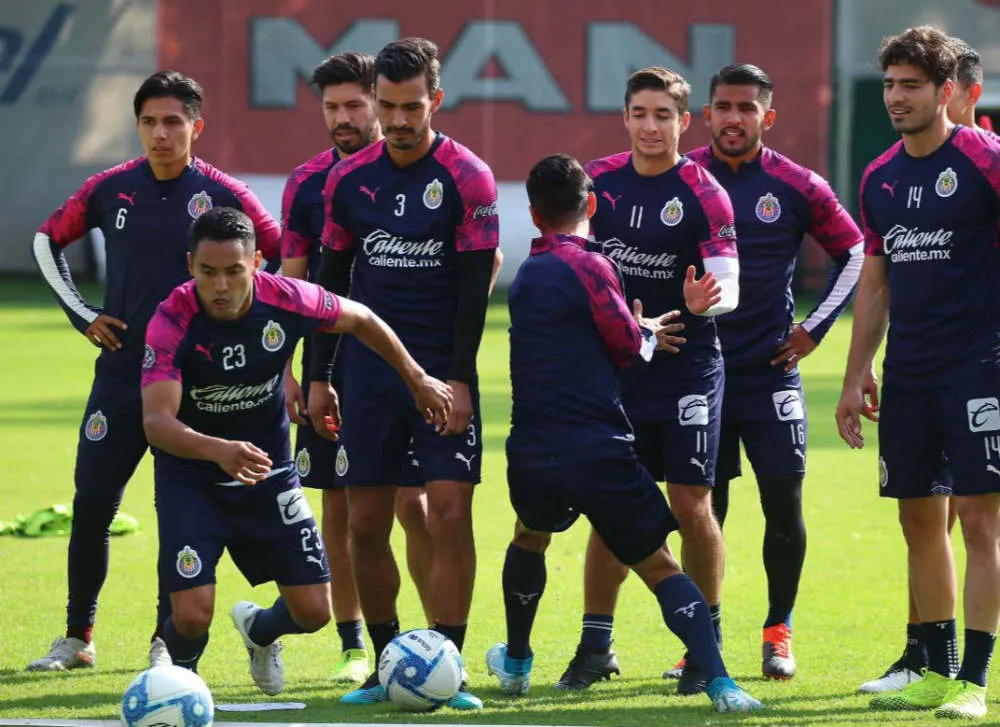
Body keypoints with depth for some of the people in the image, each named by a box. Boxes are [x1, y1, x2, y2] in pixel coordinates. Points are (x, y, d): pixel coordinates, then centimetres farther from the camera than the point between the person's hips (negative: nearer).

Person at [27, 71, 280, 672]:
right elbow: (47, 242, 16)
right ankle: (78, 639, 14)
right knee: (91, 507, 2)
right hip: (120, 373, 2)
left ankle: (168, 643, 11)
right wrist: (83, 316, 8)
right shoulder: (111, 190, 2)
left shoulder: (224, 196, -5)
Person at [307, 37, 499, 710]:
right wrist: (319, 376, 10)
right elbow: (332, 279, 13)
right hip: (370, 371, 3)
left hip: (443, 372, -3)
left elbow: (475, 283, -7)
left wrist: (457, 377, -12)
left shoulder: (468, 178, -6)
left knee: (450, 514, -10)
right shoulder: (349, 180, 6)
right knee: (366, 524, 2)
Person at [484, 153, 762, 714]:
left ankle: (516, 665, 45)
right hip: (599, 452, -5)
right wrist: (649, 335, 15)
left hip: (532, 455, 5)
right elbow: (628, 347, -5)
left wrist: (644, 328, 14)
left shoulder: (527, 275, 13)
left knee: (530, 539, 34)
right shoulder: (588, 266, -8)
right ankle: (720, 683, -19)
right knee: (661, 568, -2)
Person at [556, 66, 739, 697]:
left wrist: (708, 300, -35)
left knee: (692, 505, -4)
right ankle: (596, 644, 14)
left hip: (687, 369, -3)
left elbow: (729, 284, -15)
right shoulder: (597, 181, 2)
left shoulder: (704, 194, -9)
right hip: (613, 370, 3)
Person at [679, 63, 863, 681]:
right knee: (704, 509, 2)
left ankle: (779, 632, 10)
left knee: (784, 502, -4)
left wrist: (815, 328, 5)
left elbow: (854, 254, 10)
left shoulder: (797, 187, -1)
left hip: (772, 369, 0)